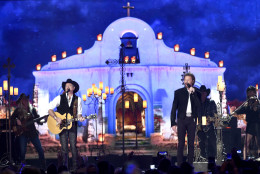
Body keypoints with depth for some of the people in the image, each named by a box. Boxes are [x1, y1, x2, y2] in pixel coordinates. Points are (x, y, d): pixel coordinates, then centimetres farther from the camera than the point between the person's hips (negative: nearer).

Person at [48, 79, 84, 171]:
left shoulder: (77, 99, 6)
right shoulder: (60, 98, 2)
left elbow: (79, 113, 10)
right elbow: (50, 109, -1)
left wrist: (80, 117, -12)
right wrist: (56, 118, -13)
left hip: (73, 126, 1)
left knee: (73, 147, -4)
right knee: (64, 148, -2)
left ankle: (74, 168, 2)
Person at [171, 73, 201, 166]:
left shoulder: (196, 92, 6)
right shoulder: (178, 92, 5)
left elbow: (198, 105, -8)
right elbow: (174, 108, 4)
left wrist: (193, 92, -13)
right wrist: (173, 123, -2)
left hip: (192, 120, 1)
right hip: (181, 119, -1)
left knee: (191, 144, 4)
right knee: (181, 144, -2)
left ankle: (190, 164, 8)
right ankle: (179, 165, -1)